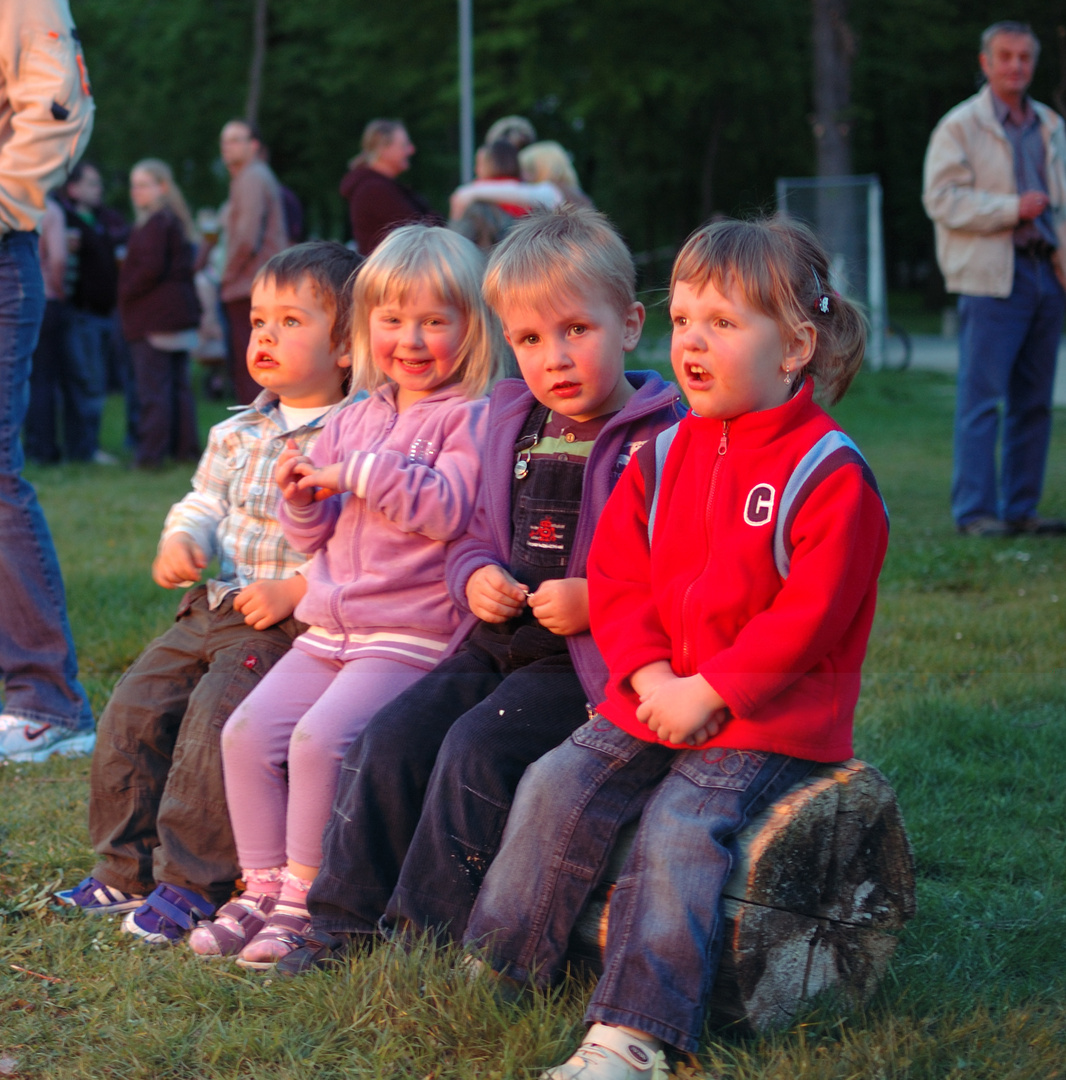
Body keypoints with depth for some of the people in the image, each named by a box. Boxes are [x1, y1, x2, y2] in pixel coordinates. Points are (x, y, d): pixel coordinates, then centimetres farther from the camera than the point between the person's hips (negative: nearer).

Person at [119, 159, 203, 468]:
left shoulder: (154, 223, -13)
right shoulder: (178, 220, 15)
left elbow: (150, 268, -21)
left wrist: (126, 292, -5)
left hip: (153, 318, -9)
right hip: (180, 313, 9)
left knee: (153, 387, -7)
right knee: (179, 384, 11)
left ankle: (153, 452, -7)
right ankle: (185, 448, 12)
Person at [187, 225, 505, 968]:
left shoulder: (471, 419, -4)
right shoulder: (356, 420, 17)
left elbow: (451, 509, -20)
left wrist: (362, 473, -18)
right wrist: (302, 502, -1)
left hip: (413, 634, -7)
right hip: (330, 627, 8)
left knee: (321, 736, -23)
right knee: (248, 731, -4)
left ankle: (303, 899, -10)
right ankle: (261, 886, 5)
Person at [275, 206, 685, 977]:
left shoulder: (662, 440, -10)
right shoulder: (512, 423, 12)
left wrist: (596, 599, -23)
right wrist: (476, 576, 0)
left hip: (593, 657, -7)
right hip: (502, 640, 7)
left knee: (478, 748, -24)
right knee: (393, 739, -5)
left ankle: (429, 931, -12)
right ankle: (347, 920, 5)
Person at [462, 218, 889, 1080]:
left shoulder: (830, 473, -12)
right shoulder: (665, 457, 9)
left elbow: (810, 612, -17)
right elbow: (617, 575, 9)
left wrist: (709, 691, -19)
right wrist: (649, 674, -8)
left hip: (769, 718, -7)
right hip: (655, 699, 7)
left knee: (681, 828, -24)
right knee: (558, 788, -7)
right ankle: (500, 971, 5)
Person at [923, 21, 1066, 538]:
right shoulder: (960, 126, 0)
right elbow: (941, 198, -10)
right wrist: (1012, 208, -16)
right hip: (991, 278, -6)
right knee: (982, 397, -8)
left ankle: (1021, 507, 13)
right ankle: (975, 510, -7)